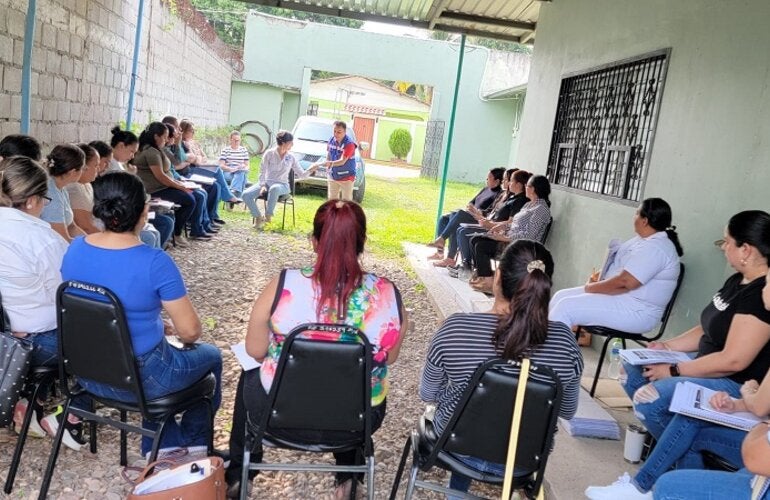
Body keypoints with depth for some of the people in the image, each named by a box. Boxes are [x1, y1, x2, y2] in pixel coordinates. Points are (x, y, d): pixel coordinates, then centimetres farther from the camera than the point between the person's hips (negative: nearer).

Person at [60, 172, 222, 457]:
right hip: (138, 378, -6)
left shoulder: (75, 249, -6)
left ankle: (161, 449, 39)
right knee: (211, 357, 22)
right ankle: (193, 444, 41)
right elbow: (190, 331, -21)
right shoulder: (155, 262, -26)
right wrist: (179, 334, 4)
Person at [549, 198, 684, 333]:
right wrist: (599, 277, 1)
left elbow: (624, 282, -28)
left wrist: (591, 287, -14)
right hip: (619, 296, 10)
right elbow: (619, 264, 21)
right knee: (561, 296, 6)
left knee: (566, 307, -20)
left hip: (635, 312, -10)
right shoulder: (645, 239, 11)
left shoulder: (655, 248, -22)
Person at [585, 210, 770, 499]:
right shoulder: (738, 281, 8)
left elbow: (734, 360, -26)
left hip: (738, 387, -11)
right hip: (712, 372, 11)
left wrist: (673, 371, -19)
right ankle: (685, 462, 4)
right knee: (634, 370, 8)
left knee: (652, 397, -28)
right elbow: (708, 331, 17)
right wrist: (668, 346, 4)